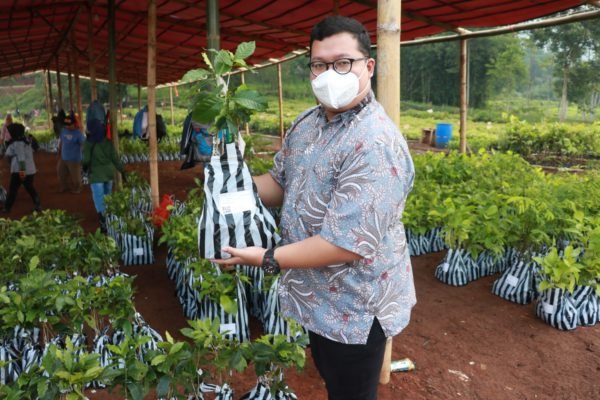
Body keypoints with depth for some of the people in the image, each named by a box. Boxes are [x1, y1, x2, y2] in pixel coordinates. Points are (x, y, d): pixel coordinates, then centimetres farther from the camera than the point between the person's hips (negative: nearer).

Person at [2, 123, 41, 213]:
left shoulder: (17, 143, -15)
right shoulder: (25, 140, 12)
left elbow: (21, 157, -23)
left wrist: (22, 170, -27)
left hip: (19, 170, -8)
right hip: (30, 169, 8)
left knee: (13, 189, 2)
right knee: (30, 188, 17)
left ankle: (7, 208, 9)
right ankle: (37, 205, 15)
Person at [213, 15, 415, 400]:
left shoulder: (376, 145, -30)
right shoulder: (306, 123, 0)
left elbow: (346, 244, -33)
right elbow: (281, 182, 13)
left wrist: (268, 259, -25)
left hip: (354, 305, -8)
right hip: (318, 295, 8)